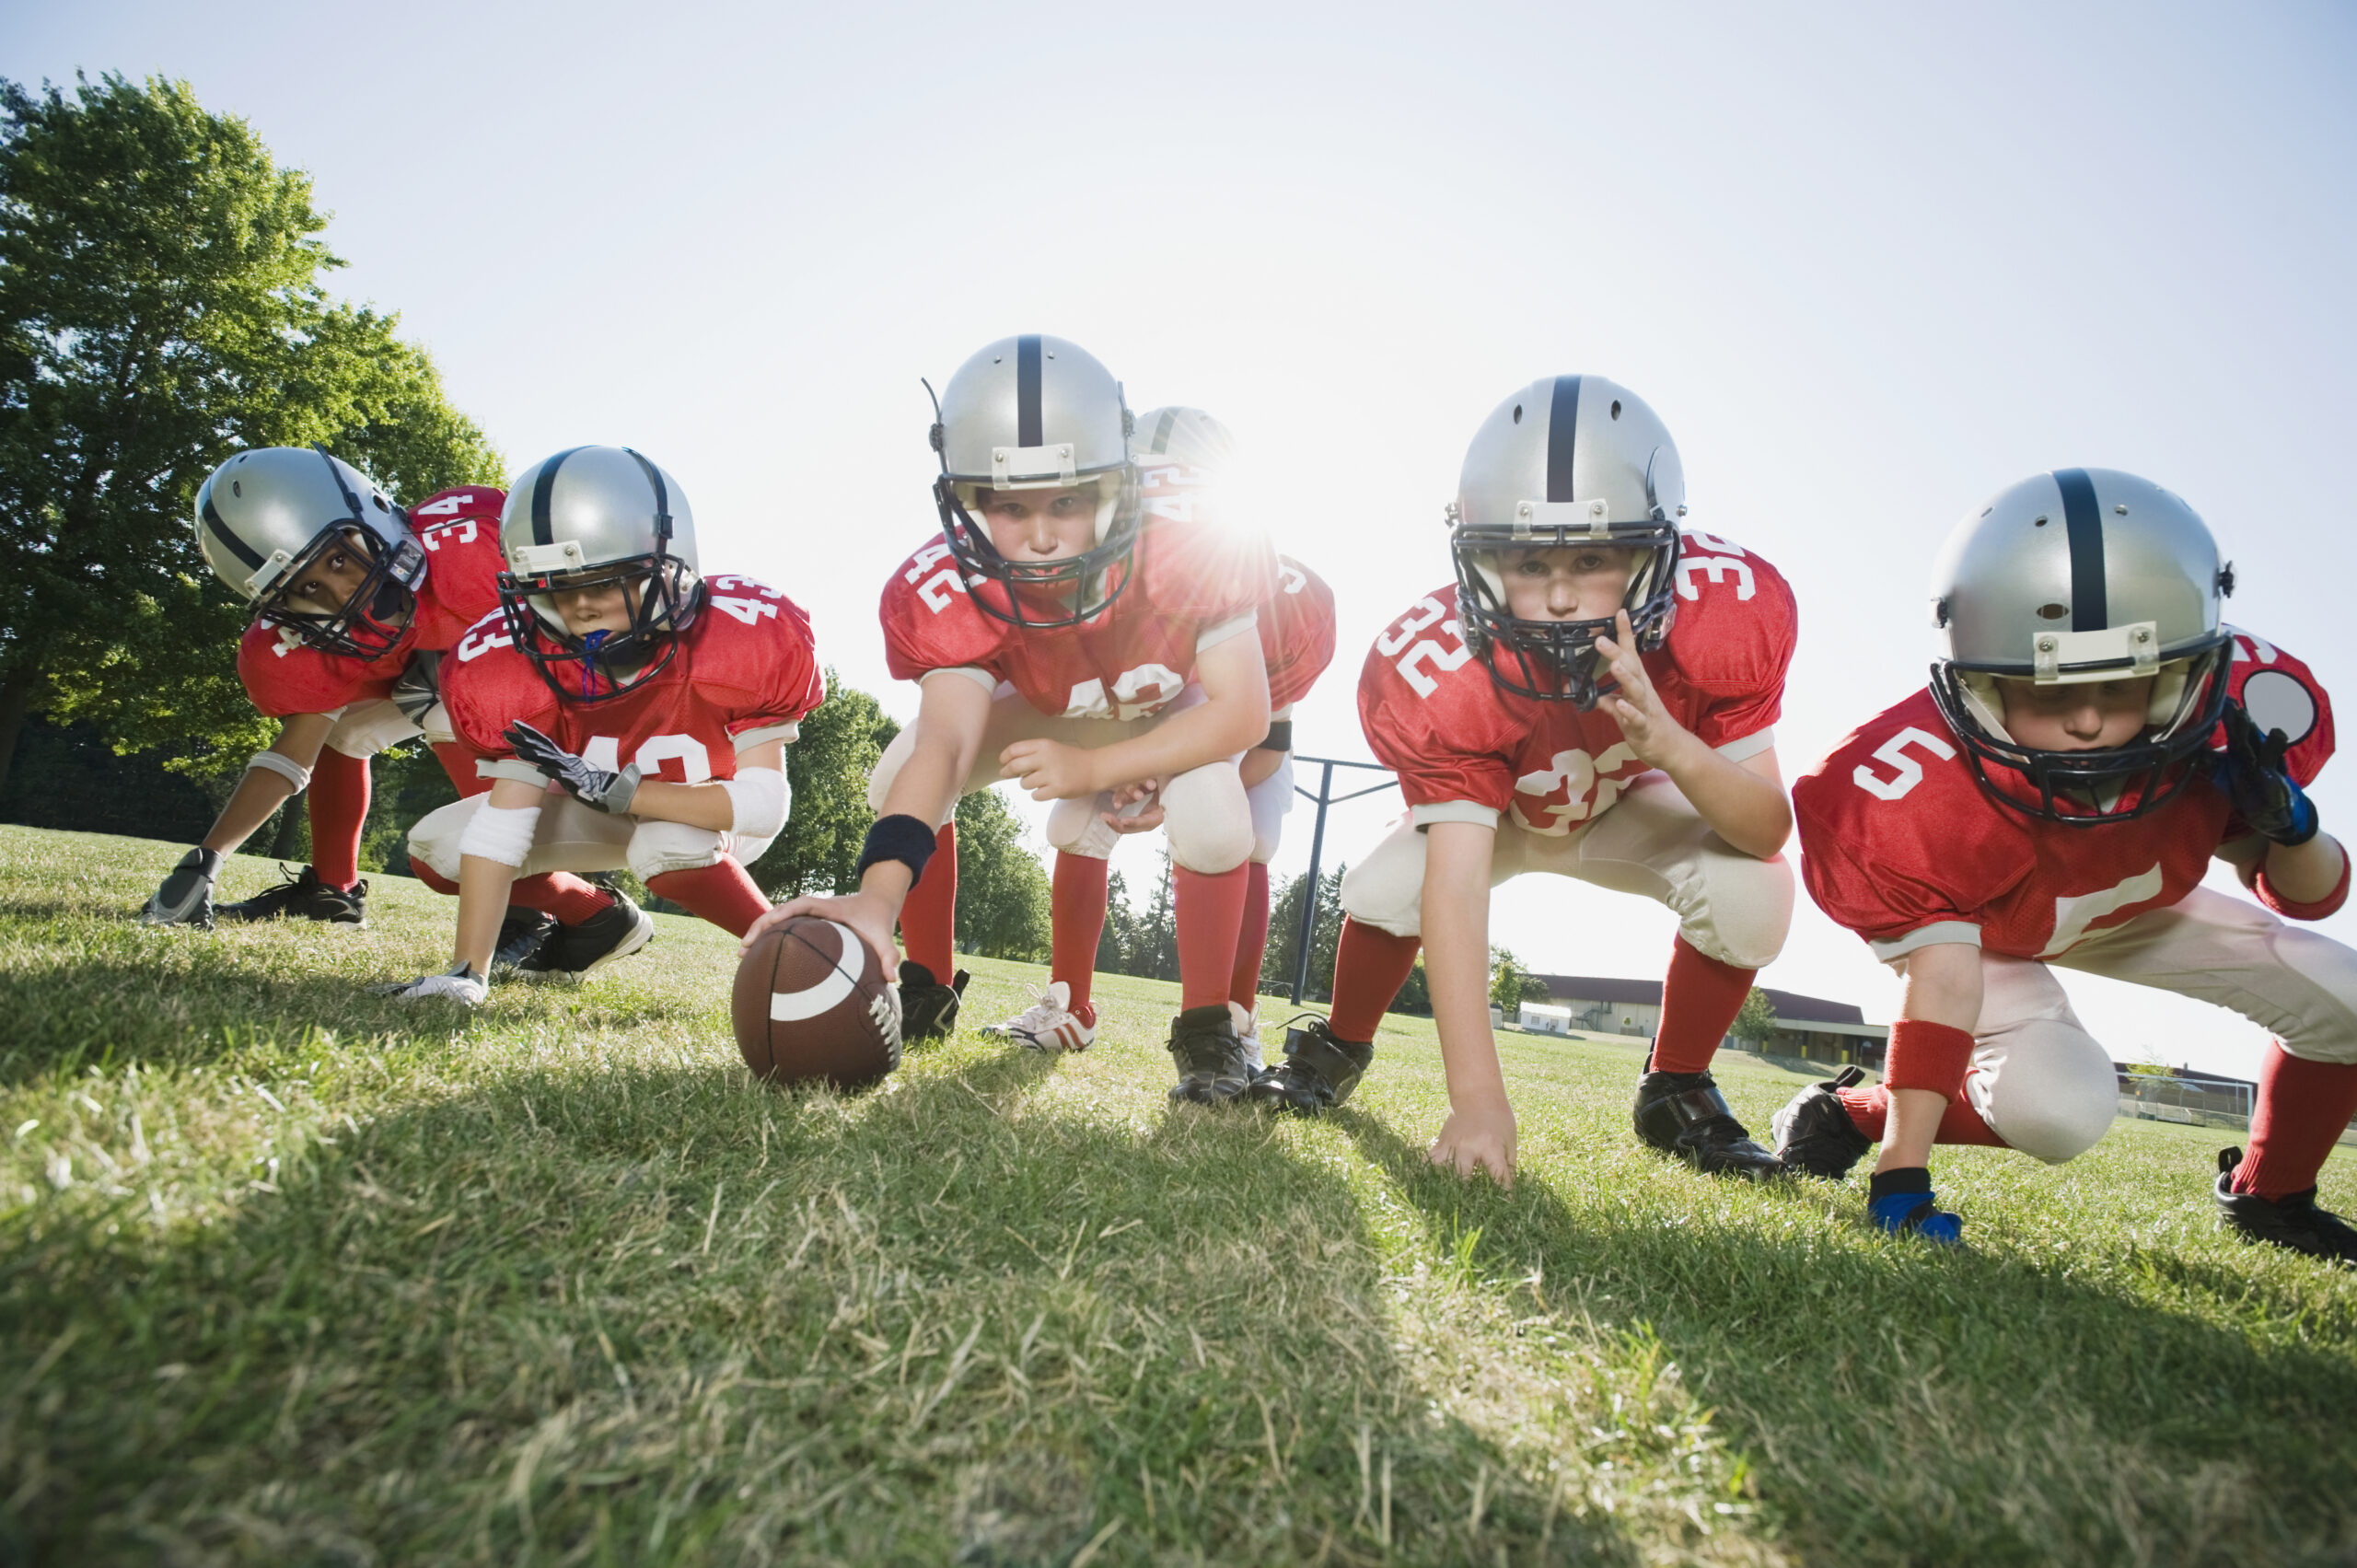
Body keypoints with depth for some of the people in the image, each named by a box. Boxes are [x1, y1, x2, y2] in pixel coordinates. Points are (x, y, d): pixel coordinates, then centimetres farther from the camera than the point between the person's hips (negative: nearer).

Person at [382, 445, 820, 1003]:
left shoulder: (746, 638, -32)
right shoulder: (520, 667, -22)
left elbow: (765, 804, -30)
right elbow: (503, 821, -22)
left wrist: (619, 791, -37)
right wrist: (468, 974, -27)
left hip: (717, 809, -4)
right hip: (613, 809, 5)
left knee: (669, 847, -37)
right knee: (437, 845, -6)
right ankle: (607, 922, 15)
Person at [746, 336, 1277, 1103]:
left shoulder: (1194, 553, -38)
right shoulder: (953, 589, -33)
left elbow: (1243, 713, -31)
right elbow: (946, 739, -45)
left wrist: (1094, 767, -39)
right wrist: (878, 896, -62)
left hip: (1175, 708, -2)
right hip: (1048, 705, 2)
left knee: (1212, 823, -33)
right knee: (901, 779, -17)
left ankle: (1206, 1031, -8)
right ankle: (927, 992, 5)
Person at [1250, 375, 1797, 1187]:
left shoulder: (1729, 616, -33)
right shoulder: (1441, 673, -39)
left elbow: (1771, 830, -29)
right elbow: (1453, 886, -44)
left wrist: (1671, 746, -52)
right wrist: (1477, 1103, -50)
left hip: (1631, 801, 2)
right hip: (1495, 808, -1)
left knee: (1751, 889, -26)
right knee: (1385, 888, -28)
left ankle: (1674, 1092, 2)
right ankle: (1338, 1052, 7)